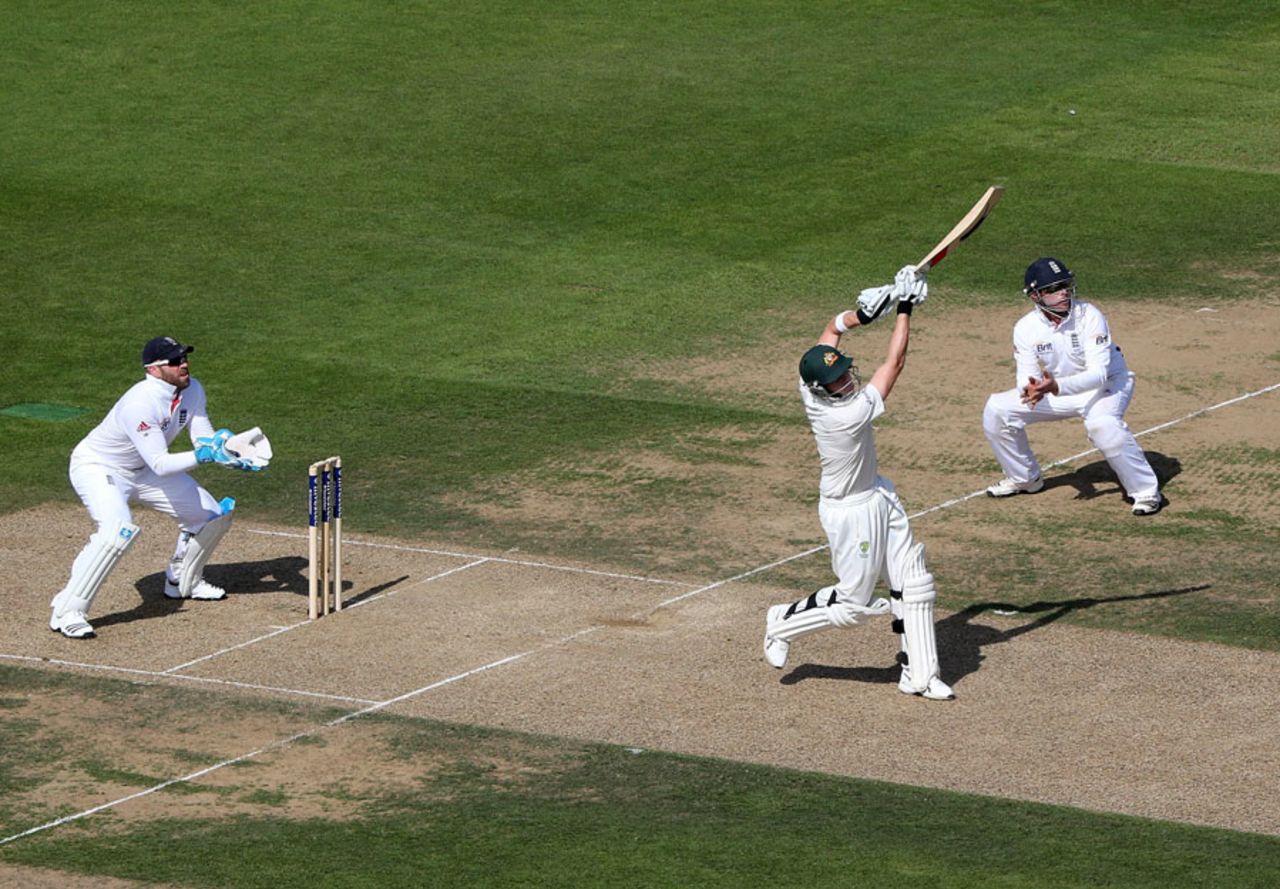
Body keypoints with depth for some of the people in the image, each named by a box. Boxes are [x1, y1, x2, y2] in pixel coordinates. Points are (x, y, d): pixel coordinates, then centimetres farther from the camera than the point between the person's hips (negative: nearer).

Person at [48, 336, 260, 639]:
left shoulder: (192, 390, -10)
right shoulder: (141, 403, -35)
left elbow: (204, 440, -7)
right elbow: (160, 465, -36)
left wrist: (233, 456, -26)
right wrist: (202, 455, -46)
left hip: (142, 471, 9)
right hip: (98, 468, -9)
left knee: (213, 515, 8)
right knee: (119, 529, -35)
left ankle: (182, 582, 33)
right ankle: (67, 612, -29)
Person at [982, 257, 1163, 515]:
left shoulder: (1089, 316, -27)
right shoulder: (1026, 327, -14)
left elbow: (1098, 373, -33)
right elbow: (1026, 377, -14)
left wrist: (1056, 387, -47)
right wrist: (1031, 391, -40)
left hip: (1106, 385, -5)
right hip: (1059, 390, 5)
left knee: (1102, 424, -38)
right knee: (997, 410, -5)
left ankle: (1146, 491, -21)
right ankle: (1024, 478, 17)